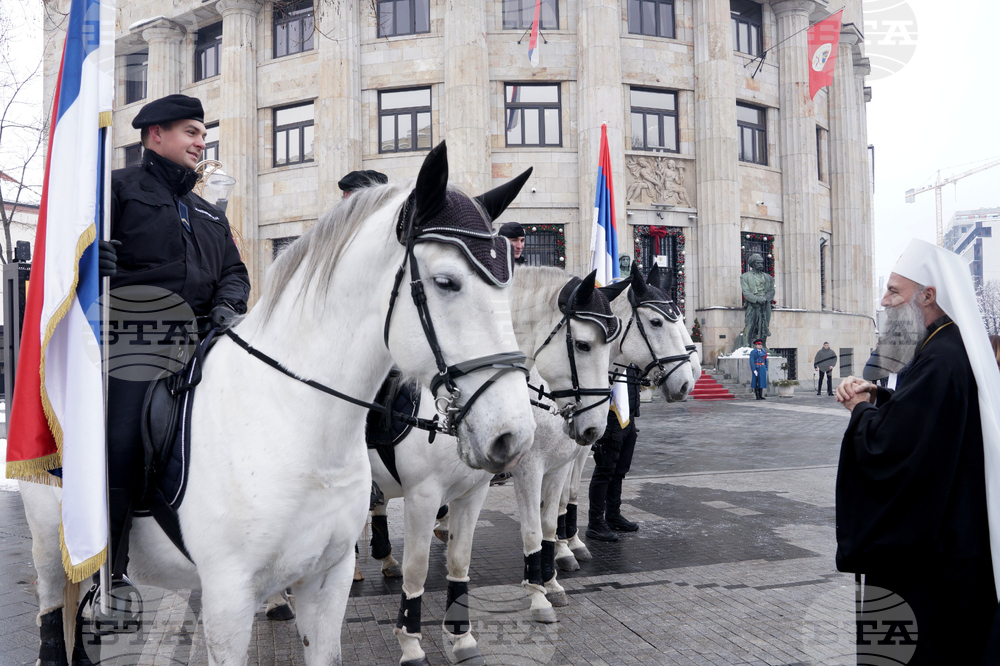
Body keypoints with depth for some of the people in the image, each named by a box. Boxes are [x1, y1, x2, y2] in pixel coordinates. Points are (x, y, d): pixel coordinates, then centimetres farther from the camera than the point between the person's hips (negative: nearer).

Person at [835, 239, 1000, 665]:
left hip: (933, 554, -10)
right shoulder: (956, 348, 9)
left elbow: (886, 449, -28)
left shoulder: (940, 362, -25)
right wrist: (874, 397, 0)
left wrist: (860, 408, -9)